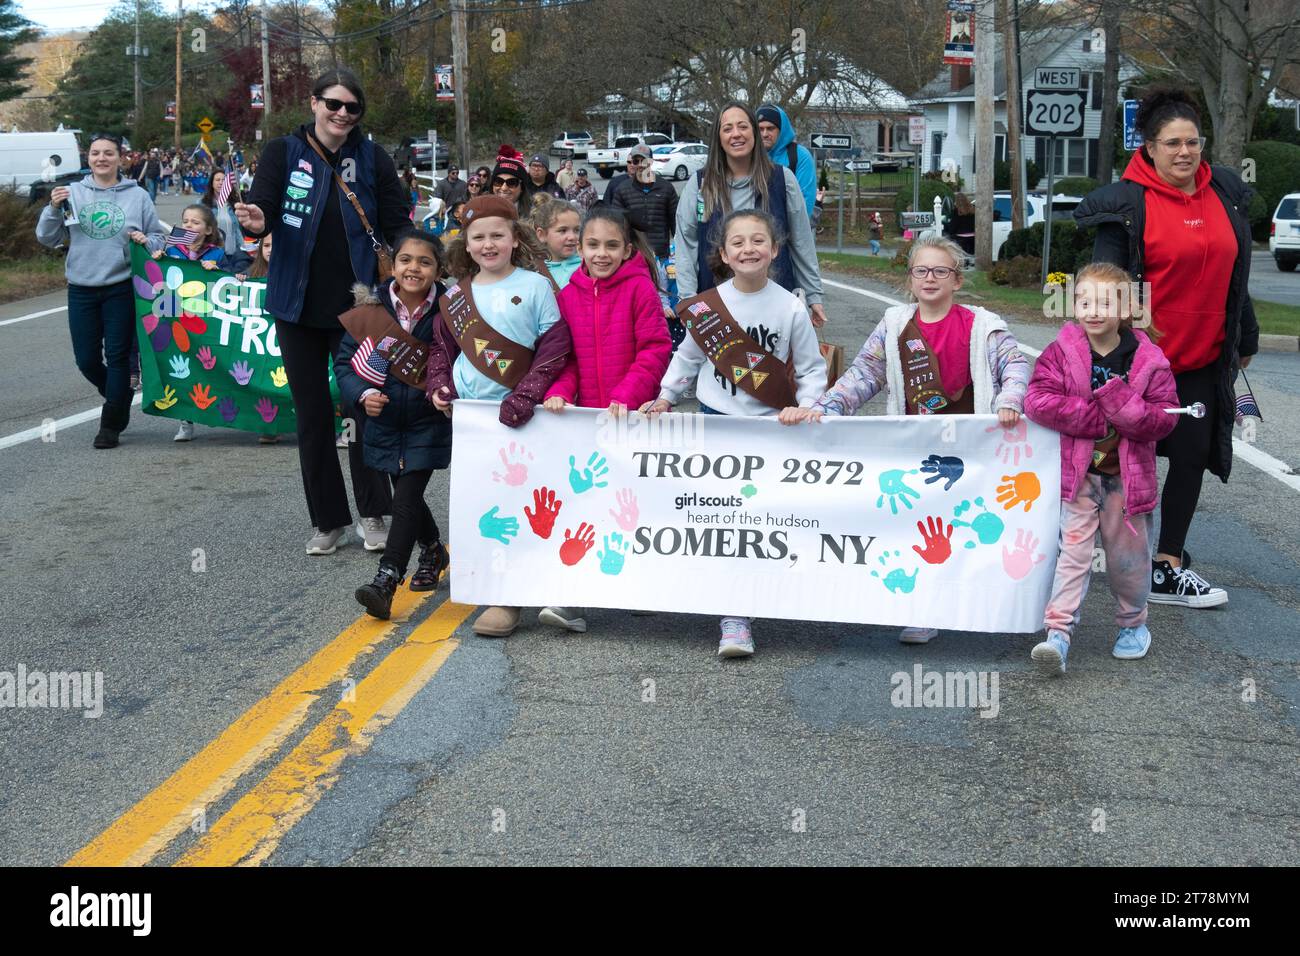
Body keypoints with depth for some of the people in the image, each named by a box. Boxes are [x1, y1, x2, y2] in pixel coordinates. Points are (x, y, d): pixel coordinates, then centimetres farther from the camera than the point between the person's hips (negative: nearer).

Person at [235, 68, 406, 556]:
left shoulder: (373, 159, 0)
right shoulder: (283, 153, 1)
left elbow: (397, 230, 1)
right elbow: (260, 208, -8)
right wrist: (256, 222, -32)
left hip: (356, 307, -1)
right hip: (298, 306, 1)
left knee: (365, 406, -1)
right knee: (311, 414, 8)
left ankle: (372, 514, 15)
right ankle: (327, 520, 20)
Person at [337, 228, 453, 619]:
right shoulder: (371, 308, -7)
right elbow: (345, 361, -1)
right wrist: (363, 394, -17)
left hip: (429, 422, -4)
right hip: (385, 421, 4)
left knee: (406, 498, -12)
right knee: (407, 495, 19)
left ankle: (386, 581, -13)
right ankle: (434, 550, 44)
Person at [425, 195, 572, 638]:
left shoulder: (535, 286, -3)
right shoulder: (458, 293, 10)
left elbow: (555, 346, -7)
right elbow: (442, 346, 18)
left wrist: (525, 395, -15)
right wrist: (438, 384, 0)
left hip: (514, 415, -5)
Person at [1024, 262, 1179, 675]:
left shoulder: (1149, 361, -3)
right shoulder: (1060, 353, -5)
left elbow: (1164, 419, -7)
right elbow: (1037, 400, -17)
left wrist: (1119, 401, -24)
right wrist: (1097, 417, -20)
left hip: (1127, 475, 1)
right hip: (1078, 472, -1)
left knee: (1127, 555, 13)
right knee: (1073, 551, -7)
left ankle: (1133, 623, 34)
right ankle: (1058, 632, -8)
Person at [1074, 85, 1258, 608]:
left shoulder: (1224, 192, 7)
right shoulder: (1128, 203, -11)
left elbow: (1235, 273, 16)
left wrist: (1245, 338, 20)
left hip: (1204, 358, 6)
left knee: (1194, 452, 7)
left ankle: (1167, 566, 19)